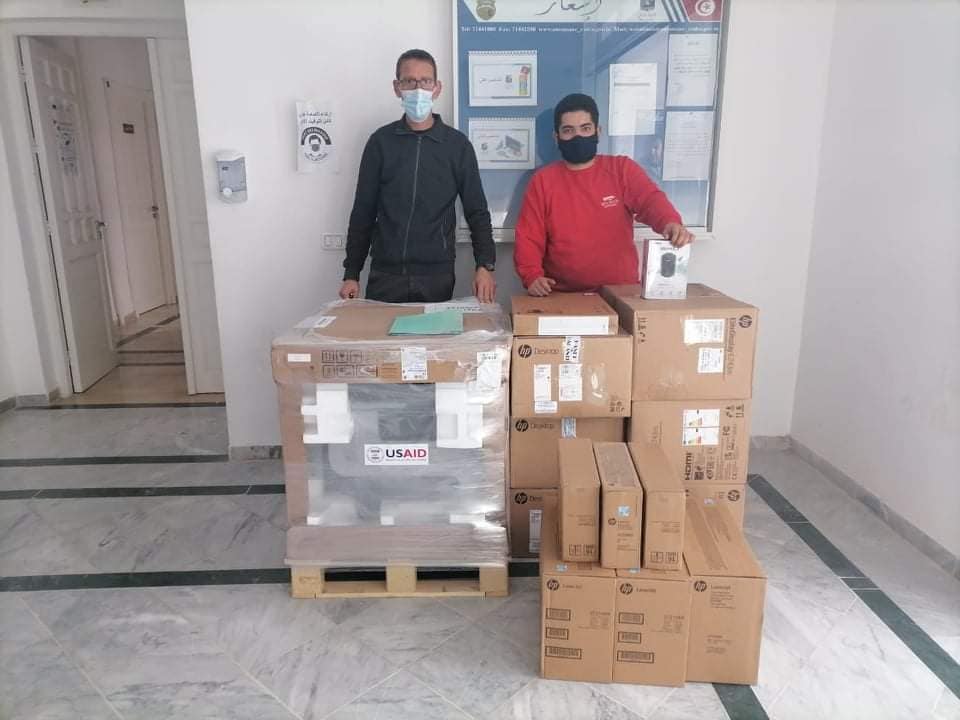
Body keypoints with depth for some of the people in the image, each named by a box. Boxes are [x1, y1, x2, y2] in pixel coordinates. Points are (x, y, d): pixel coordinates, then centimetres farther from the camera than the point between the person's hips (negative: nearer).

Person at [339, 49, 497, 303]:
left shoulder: (457, 144, 3)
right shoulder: (380, 142, 5)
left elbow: (476, 212, 4)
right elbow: (363, 212, 7)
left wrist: (485, 265, -9)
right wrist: (351, 273, 3)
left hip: (437, 275, 0)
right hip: (385, 275, 1)